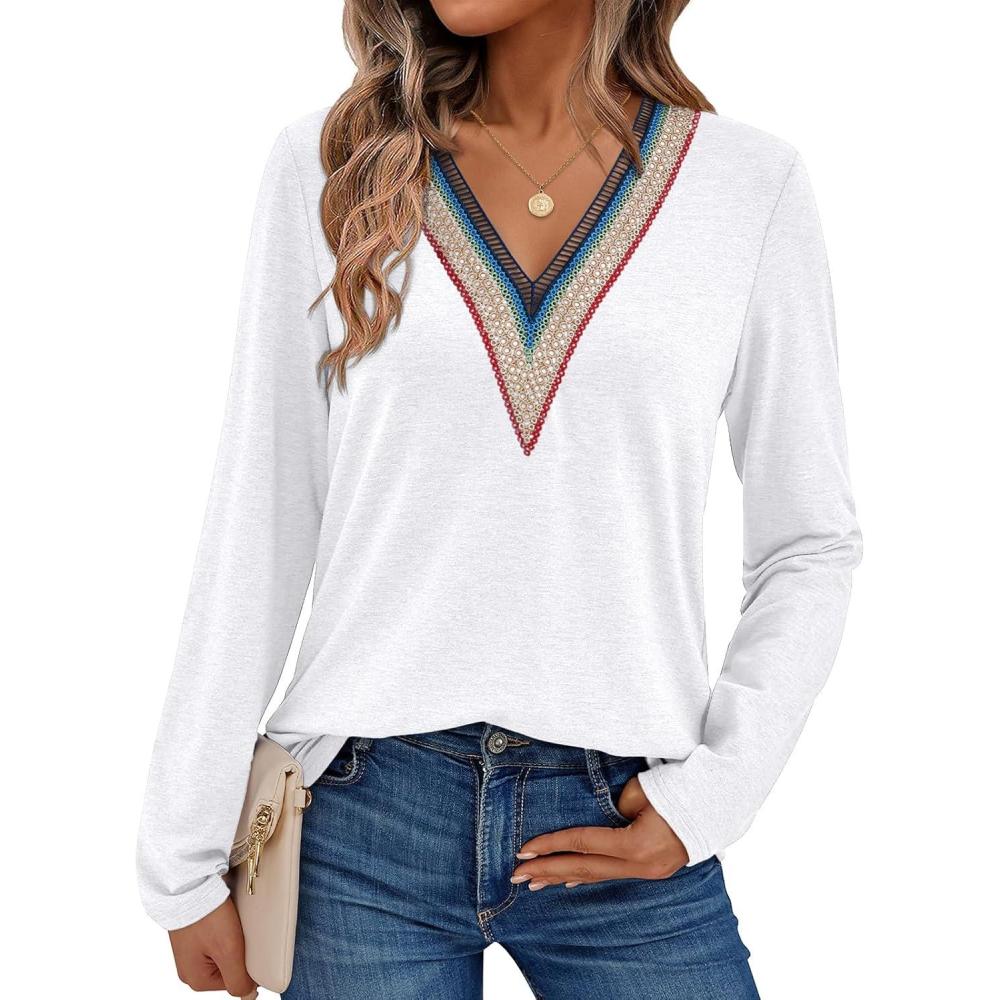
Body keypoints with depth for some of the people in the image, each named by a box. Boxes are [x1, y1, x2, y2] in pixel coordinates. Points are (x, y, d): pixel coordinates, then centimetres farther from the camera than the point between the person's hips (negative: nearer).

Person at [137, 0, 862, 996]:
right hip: (364, 813, 1)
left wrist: (712, 793, -6)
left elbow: (809, 546, 5)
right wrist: (187, 857, 2)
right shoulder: (328, 163, 0)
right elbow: (256, 525, 1)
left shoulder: (755, 184, 0)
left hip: (622, 833, 0)